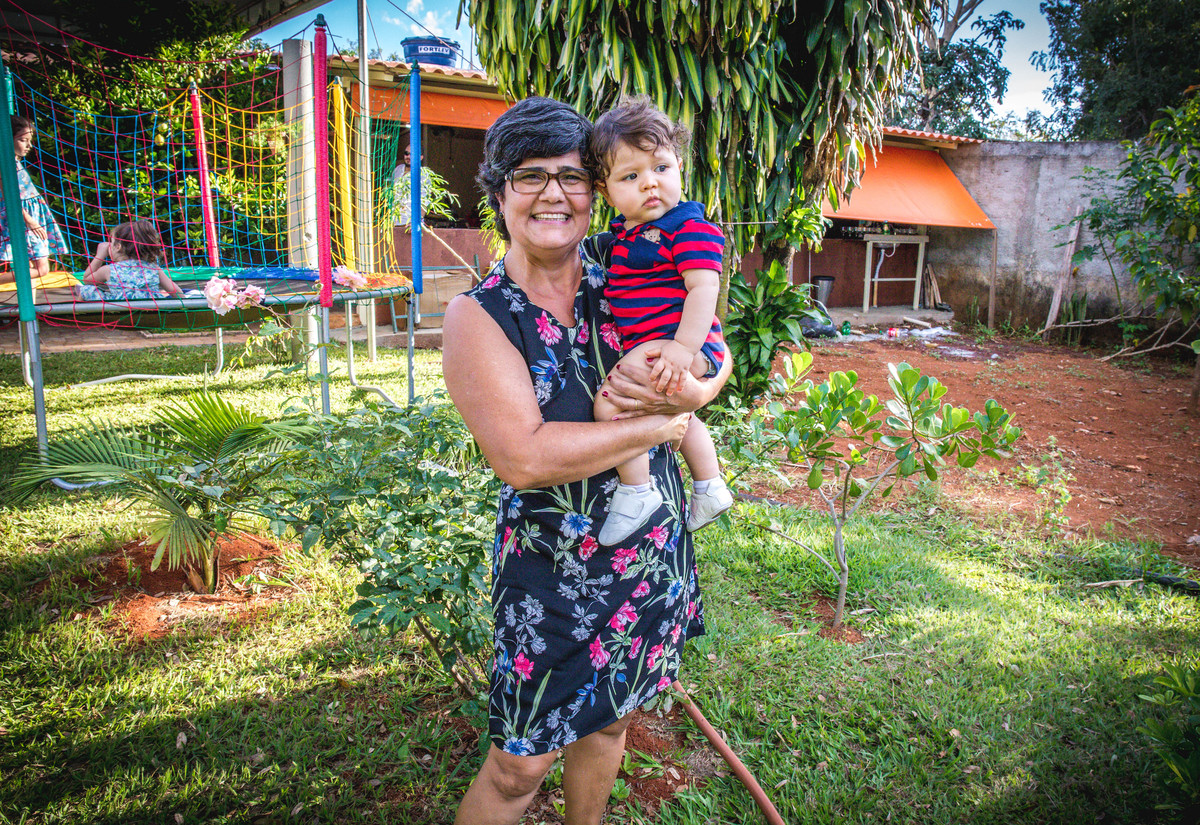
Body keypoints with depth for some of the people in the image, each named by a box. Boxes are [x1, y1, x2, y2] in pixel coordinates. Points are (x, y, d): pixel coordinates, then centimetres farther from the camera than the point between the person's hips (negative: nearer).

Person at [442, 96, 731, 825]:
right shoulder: (478, 317, -14)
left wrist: (685, 392, -21)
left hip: (655, 549, 5)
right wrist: (662, 425, -20)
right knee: (520, 766, 6)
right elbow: (523, 457, -25)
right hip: (554, 568, -4)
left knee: (611, 720, 24)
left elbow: (716, 361, 4)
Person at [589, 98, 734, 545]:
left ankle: (636, 492, -10)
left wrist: (684, 348, -35)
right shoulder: (624, 233, 10)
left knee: (611, 401, -26)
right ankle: (710, 487, 52)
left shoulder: (691, 228, -15)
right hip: (646, 349, 11)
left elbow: (704, 288, -27)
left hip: (685, 345, -11)